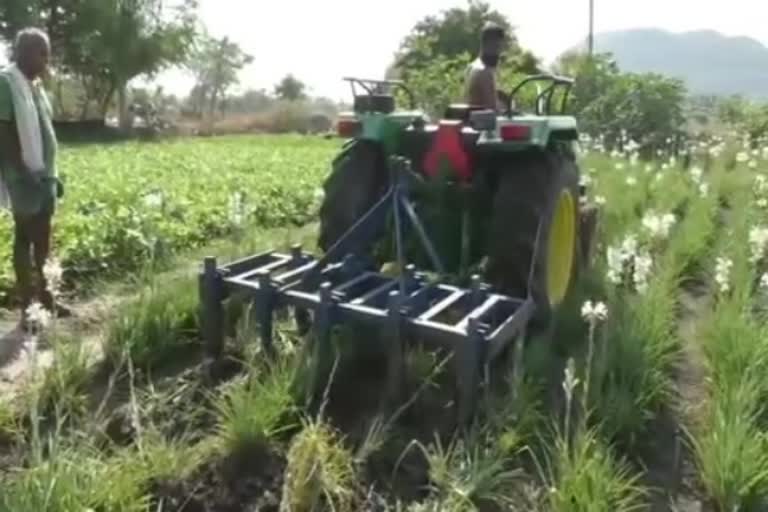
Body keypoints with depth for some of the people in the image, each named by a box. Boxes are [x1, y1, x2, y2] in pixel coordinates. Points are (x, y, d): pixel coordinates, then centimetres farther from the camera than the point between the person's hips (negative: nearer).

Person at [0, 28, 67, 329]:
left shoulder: (34, 84, 14)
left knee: (43, 239, 14)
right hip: (25, 178, -8)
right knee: (25, 240, -2)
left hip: (43, 175, 8)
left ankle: (43, 297, 25)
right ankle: (28, 308, 7)